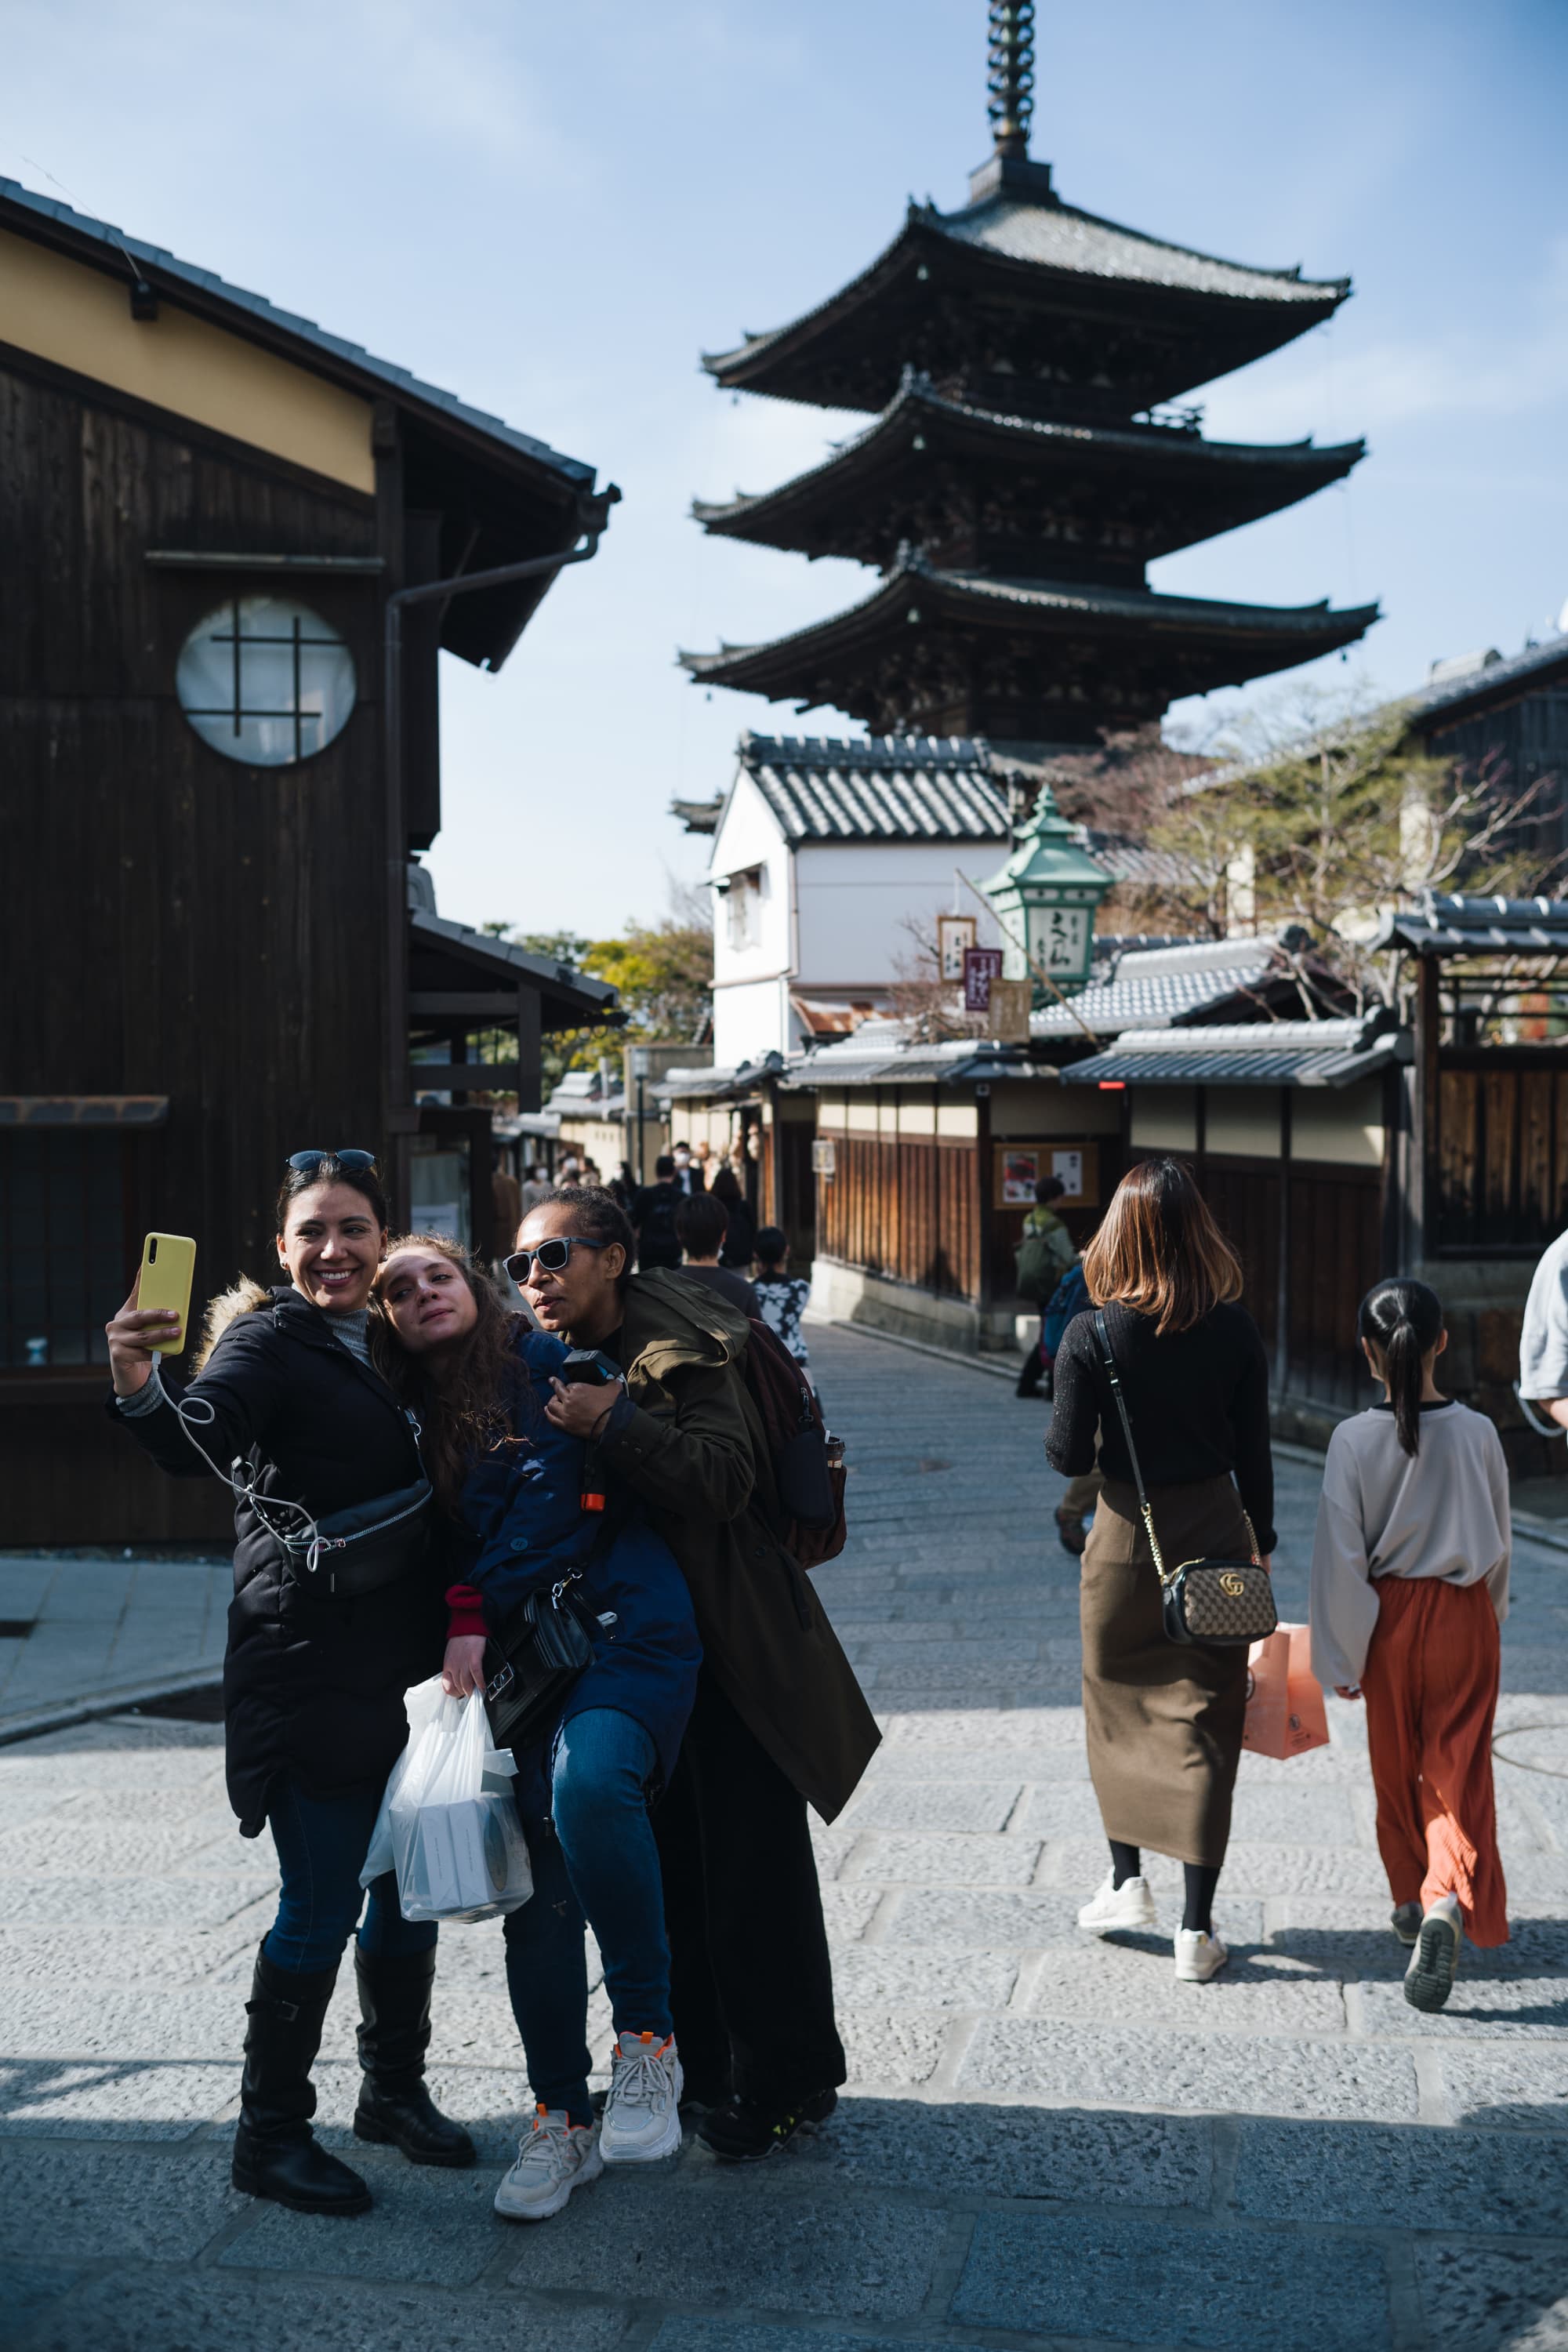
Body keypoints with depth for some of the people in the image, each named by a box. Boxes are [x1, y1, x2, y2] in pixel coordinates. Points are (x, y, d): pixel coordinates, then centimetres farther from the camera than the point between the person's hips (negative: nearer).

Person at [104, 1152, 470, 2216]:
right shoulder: (271, 1344, -9)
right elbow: (199, 1441, -29)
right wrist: (139, 1387, -49)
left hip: (406, 1662, 7)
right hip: (311, 1667, -7)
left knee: (410, 1885, 15)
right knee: (322, 1906, -1)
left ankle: (395, 2089, 34)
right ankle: (271, 2135, 15)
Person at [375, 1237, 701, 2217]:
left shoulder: (546, 1365, 3)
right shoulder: (420, 1425, 19)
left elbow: (551, 1496, -6)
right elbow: (441, 1547, 21)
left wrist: (475, 1613, -7)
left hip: (624, 1630, -5)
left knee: (588, 1785, -32)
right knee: (537, 1887, -1)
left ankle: (649, 2038, -17)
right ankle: (563, 2119, 13)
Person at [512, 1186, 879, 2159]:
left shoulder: (679, 1353, -15)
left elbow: (723, 1478, -28)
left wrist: (612, 1423, -28)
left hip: (728, 1651, -7)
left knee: (752, 1870, 0)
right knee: (660, 1864, 14)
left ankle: (784, 2085, 16)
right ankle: (697, 2067, 30)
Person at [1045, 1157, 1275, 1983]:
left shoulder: (1091, 1335, -12)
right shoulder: (1234, 1331, -6)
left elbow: (1069, 1457, -10)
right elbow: (1254, 1455, 0)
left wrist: (1062, 1424, 10)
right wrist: (1260, 1543, 13)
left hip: (1126, 1540, -1)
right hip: (1216, 1536, 1)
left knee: (1120, 1711, 20)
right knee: (1205, 1724, 6)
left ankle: (1127, 1883, 29)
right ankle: (1197, 1928, 9)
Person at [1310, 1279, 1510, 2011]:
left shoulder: (1354, 1439, -14)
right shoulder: (1477, 1433, -8)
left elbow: (1342, 1556, -11)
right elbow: (1498, 1541, 4)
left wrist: (1340, 1657, -3)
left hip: (1390, 1617, 0)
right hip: (1466, 1617, 0)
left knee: (1396, 1768, 18)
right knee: (1460, 1764, 3)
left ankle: (1412, 1902, 33)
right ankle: (1448, 1901, -19)